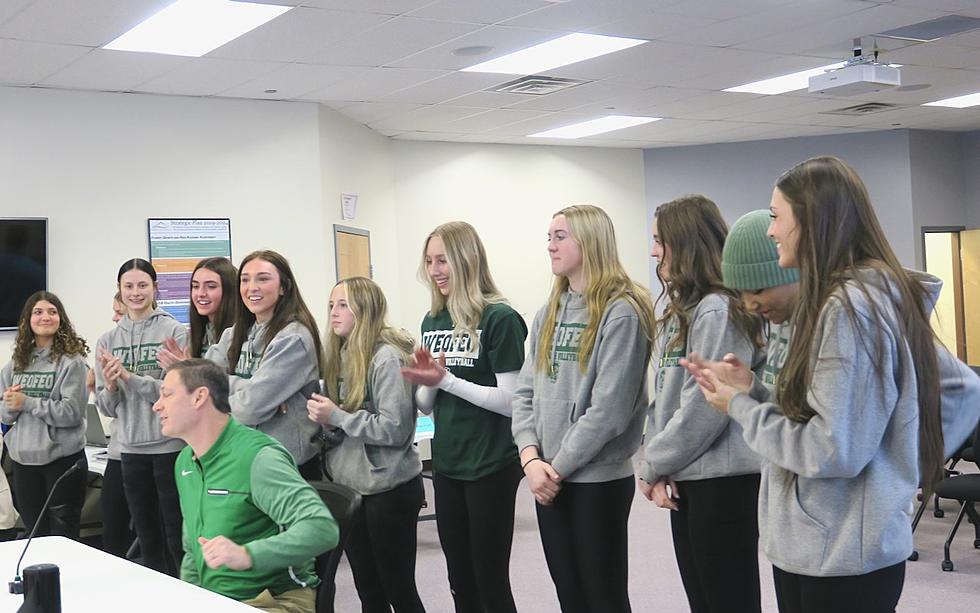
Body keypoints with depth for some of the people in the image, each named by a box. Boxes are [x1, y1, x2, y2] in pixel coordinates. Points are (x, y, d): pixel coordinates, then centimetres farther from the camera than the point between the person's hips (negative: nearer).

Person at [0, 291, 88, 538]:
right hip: (23, 460, 5)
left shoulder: (72, 360, -9)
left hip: (63, 459, -5)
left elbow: (72, 412, -17)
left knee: (63, 537, 4)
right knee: (34, 535, 16)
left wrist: (26, 403, -16)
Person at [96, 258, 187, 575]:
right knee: (147, 538, 14)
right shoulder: (107, 340, 8)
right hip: (130, 448, 5)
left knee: (176, 539, 1)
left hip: (170, 445, -5)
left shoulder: (175, 332, -6)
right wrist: (110, 386, -12)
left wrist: (128, 376, -18)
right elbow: (105, 407, 9)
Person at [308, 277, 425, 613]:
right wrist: (324, 416, -5)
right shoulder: (343, 354, 9)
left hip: (388, 488, -8)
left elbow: (396, 429, -22)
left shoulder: (387, 357, -15)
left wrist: (337, 417, -18)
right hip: (350, 485, 8)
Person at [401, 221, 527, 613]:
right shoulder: (431, 321, 9)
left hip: (491, 466, -7)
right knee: (459, 580, 15)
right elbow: (426, 406, 14)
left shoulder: (500, 319, -12)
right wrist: (426, 381, -8)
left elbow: (511, 400, -17)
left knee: (491, 581, 2)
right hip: (446, 464, 7)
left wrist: (445, 379, -19)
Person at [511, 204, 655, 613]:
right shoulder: (549, 312, 11)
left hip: (599, 479, -7)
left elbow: (609, 408, -18)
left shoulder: (621, 312, -12)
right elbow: (525, 392, 7)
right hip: (548, 481, 7)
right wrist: (530, 456, -8)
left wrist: (557, 467, -14)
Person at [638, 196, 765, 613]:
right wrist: (654, 465, 1)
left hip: (722, 484, -9)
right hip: (686, 480, 9)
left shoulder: (718, 312, -15)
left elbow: (703, 408, -20)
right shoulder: (680, 311, 14)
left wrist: (653, 465, -10)